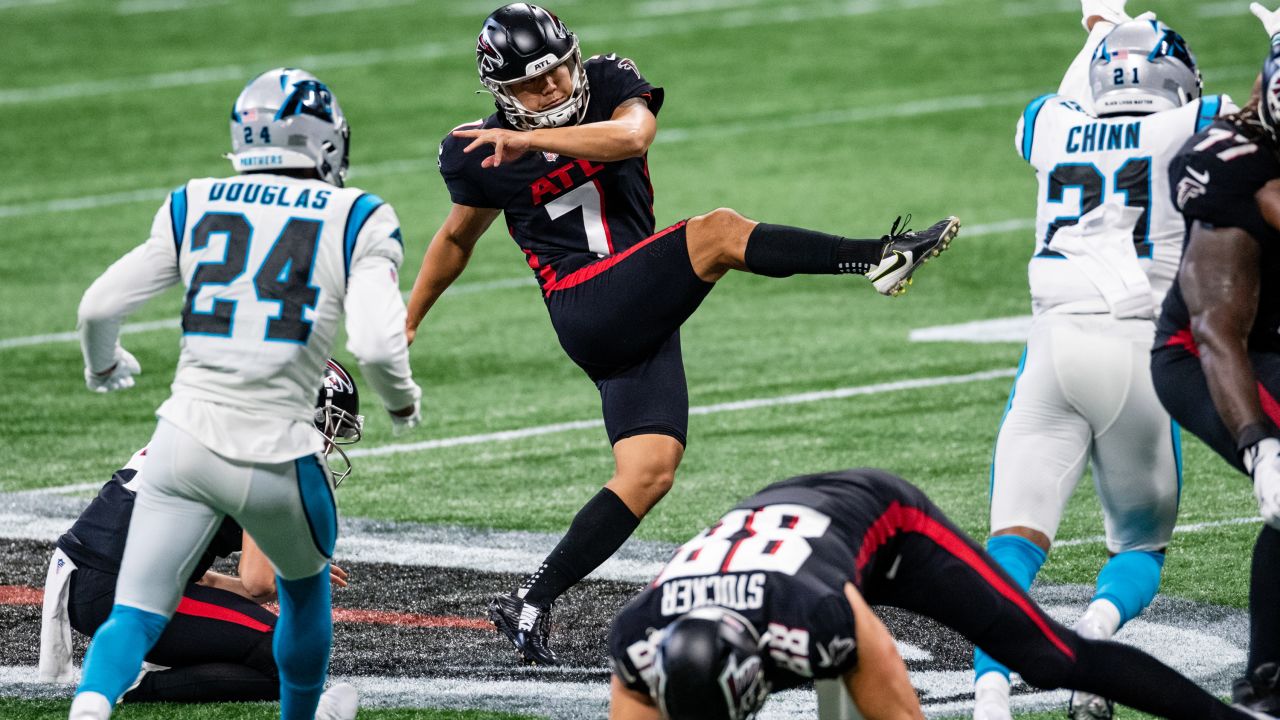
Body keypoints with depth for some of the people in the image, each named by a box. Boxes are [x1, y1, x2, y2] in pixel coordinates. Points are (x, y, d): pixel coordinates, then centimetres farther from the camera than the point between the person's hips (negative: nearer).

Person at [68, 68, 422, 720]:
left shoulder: (194, 208, 8)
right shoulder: (355, 223, -1)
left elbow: (100, 306, 8)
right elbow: (377, 346, -13)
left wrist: (103, 366, 30)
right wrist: (401, 399, 10)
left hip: (184, 443, 1)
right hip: (276, 459, -1)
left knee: (133, 618, 3)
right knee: (304, 591, 27)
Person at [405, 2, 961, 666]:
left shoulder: (609, 85, 5)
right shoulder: (482, 156, 3)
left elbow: (632, 135, -19)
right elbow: (457, 238, 21)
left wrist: (531, 139, -22)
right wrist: (406, 325, 29)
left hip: (642, 319, 4)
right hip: (587, 308, -4)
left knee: (649, 473, -3)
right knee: (718, 233, -23)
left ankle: (530, 602, 1)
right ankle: (882, 257, -28)